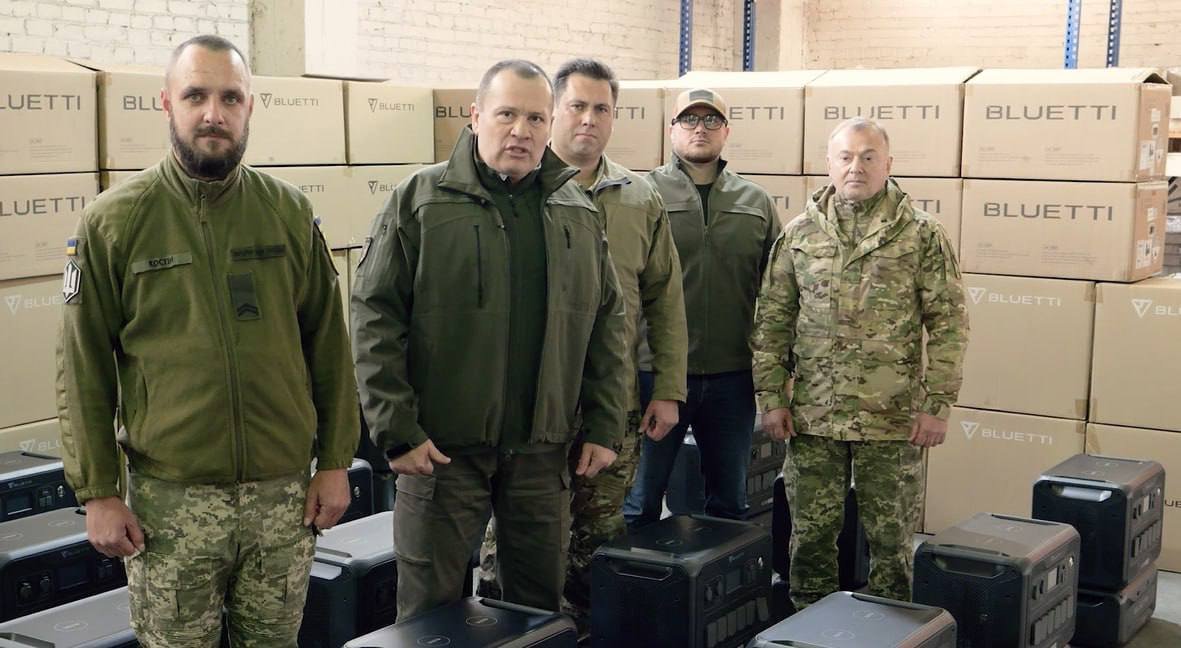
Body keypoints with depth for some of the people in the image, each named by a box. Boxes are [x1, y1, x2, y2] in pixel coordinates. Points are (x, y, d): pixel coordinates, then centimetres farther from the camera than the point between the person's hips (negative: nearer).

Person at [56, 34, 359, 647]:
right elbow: (83, 369, -1)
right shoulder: (113, 221, -3)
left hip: (285, 492, 2)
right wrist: (97, 492, -4)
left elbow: (328, 344, 7)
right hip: (170, 499, -2)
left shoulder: (289, 212, 3)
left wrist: (335, 461, 4)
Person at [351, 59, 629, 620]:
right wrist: (396, 430, -12)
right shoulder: (419, 201, -4)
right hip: (442, 446, -3)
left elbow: (608, 322, 12)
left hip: (541, 447, 4)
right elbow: (375, 319, -7)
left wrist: (605, 427, 6)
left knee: (542, 605, 14)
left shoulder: (579, 214, 9)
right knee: (431, 609, 6)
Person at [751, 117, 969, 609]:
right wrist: (771, 396, 2)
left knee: (891, 537, 7)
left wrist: (938, 403, -7)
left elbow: (948, 323, -2)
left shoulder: (921, 235, -1)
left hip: (893, 419, -2)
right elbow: (772, 321, 7)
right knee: (811, 533, 10)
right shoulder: (799, 234, 6)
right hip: (812, 416, 2)